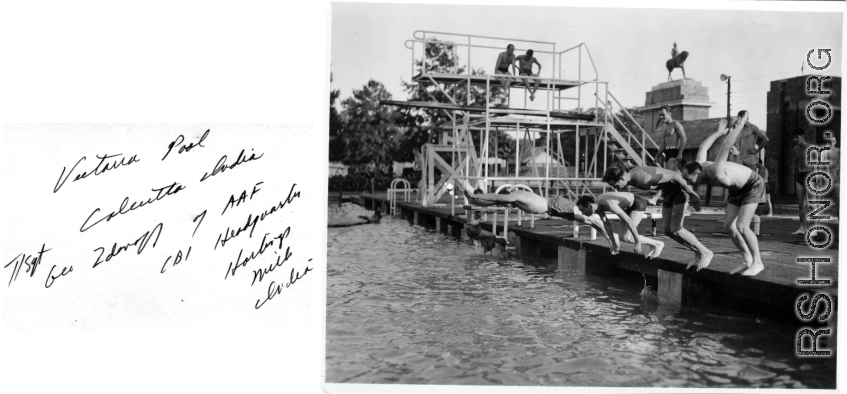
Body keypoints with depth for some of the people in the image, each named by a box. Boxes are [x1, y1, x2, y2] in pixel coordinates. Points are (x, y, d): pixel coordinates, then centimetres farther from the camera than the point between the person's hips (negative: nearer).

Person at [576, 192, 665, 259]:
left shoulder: (609, 204, -37)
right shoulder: (596, 205, -10)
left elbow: (628, 221, -34)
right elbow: (606, 223, 5)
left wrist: (637, 242, -28)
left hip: (639, 203, -9)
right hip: (628, 206, 9)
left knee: (627, 238, -16)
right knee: (623, 237, 2)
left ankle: (657, 244, -1)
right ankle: (654, 246, 15)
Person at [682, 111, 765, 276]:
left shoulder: (716, 173, -42)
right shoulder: (699, 165, -19)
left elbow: (726, 145, -42)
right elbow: (703, 147, -3)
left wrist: (740, 125, -32)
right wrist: (719, 132, 13)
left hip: (753, 185, -8)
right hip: (737, 188, 8)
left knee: (741, 226, -17)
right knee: (728, 225, 0)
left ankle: (757, 262, -1)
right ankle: (747, 260, 11)